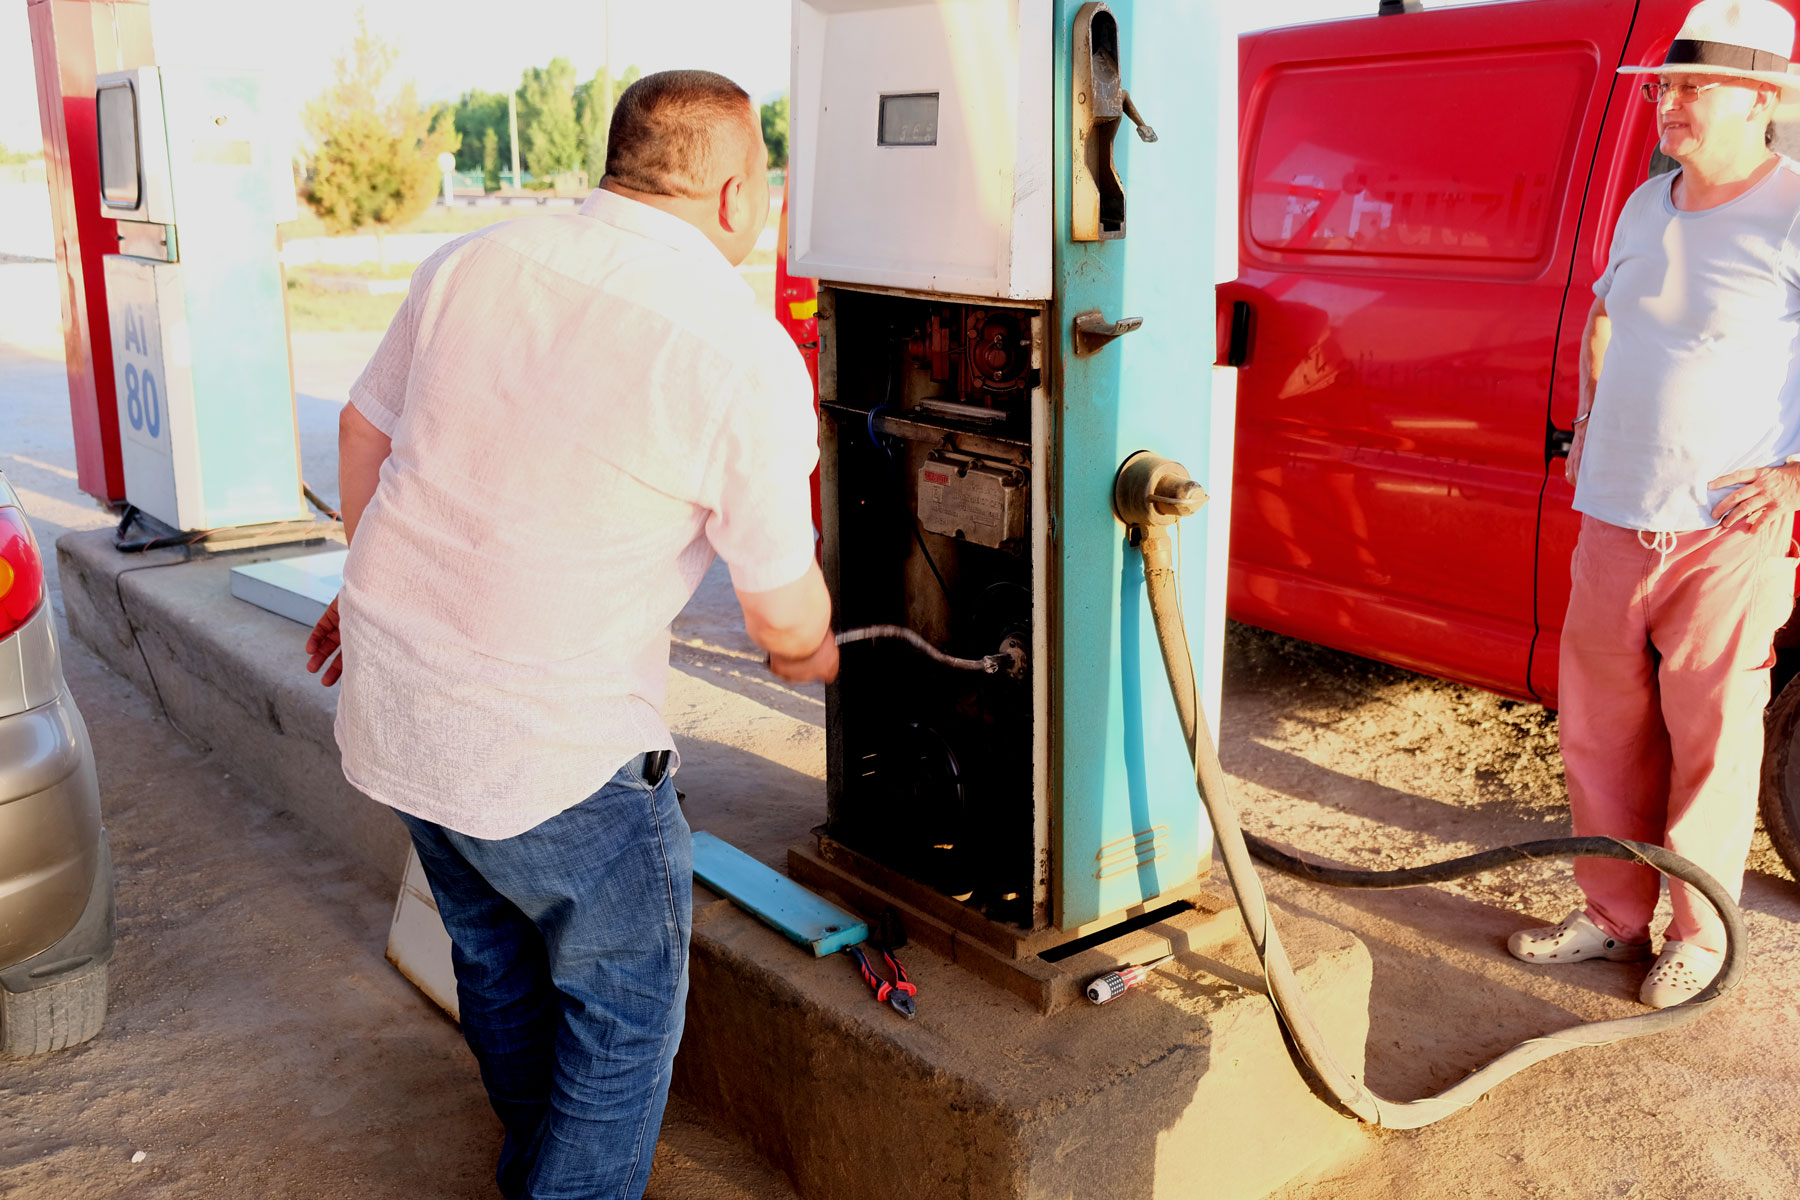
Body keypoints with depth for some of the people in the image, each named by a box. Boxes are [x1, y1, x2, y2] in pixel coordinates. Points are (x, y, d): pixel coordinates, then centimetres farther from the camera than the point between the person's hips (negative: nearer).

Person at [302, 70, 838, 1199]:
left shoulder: (474, 261, 0)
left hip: (389, 711, 7)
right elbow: (783, 613, -9)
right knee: (625, 1000, 16)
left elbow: (366, 432, 13)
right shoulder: (747, 355, -16)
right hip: (549, 754, -7)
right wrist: (810, 650, 16)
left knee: (498, 958, 28)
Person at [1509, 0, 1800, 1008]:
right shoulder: (1646, 208, 11)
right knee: (1601, 727, 13)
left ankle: (1700, 935, 19)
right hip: (1612, 521, 7)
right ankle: (1614, 915, 28)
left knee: (1711, 737, 2)